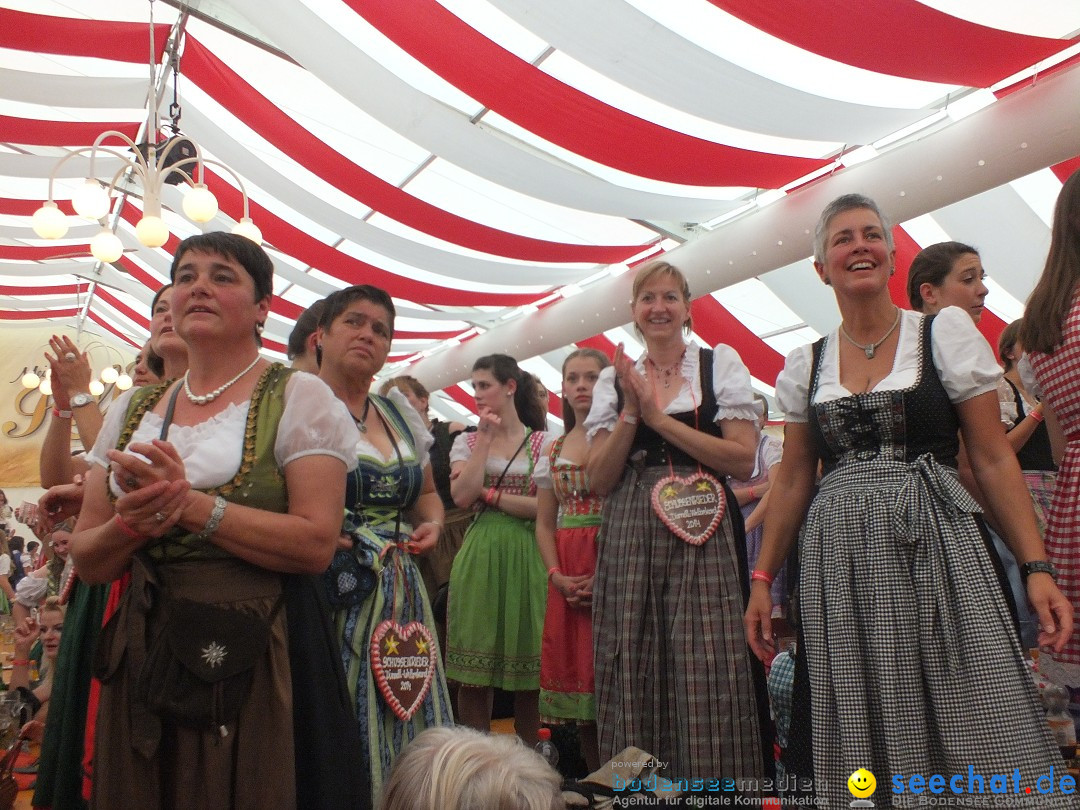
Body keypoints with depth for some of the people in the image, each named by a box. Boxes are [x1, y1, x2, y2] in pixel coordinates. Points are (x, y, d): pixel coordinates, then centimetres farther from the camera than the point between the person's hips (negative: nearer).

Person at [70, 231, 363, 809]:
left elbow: (317, 545, -16)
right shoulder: (132, 411, 10)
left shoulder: (298, 397, -6)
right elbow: (88, 561, 9)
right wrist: (133, 523, -13)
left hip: (260, 658, -4)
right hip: (143, 653, 5)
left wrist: (189, 505, -19)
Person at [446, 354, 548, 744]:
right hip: (479, 558, 1)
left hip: (527, 558, -1)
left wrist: (491, 496, -9)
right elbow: (462, 496, -8)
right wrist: (485, 438, -8)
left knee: (528, 667, 4)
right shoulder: (467, 441, 10)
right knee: (475, 669, 2)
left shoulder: (543, 442, 5)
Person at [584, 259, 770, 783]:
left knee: (707, 676, -3)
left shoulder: (721, 363, 5)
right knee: (638, 674, 6)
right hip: (631, 538, 2)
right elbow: (599, 479, 4)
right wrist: (631, 413, -8)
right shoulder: (614, 379, 11)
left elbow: (743, 460, -6)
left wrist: (659, 416, -9)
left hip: (704, 536, -2)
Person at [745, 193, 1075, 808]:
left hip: (939, 549, -2)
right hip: (840, 562, 2)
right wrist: (762, 579, 9)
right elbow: (794, 481, 12)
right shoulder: (805, 366, 9)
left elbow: (994, 459, 1)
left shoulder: (946, 332, 3)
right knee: (866, 743, 6)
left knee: (978, 734, -4)